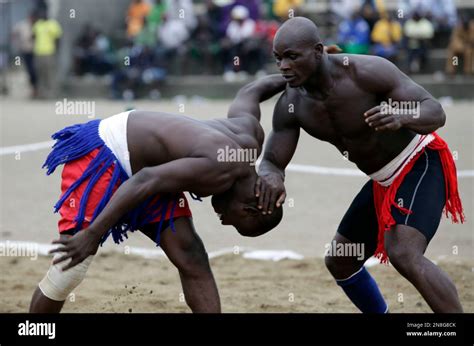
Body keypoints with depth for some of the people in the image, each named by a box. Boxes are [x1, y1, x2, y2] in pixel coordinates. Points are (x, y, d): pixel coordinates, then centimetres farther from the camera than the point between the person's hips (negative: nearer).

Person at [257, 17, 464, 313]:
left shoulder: (368, 71, -29)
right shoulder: (290, 105, -11)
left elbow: (436, 112, -27)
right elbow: (271, 164, -9)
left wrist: (400, 117, -51)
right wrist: (271, 177, -36)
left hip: (422, 164, -8)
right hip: (386, 180, 8)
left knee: (404, 255, -30)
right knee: (339, 261, 15)